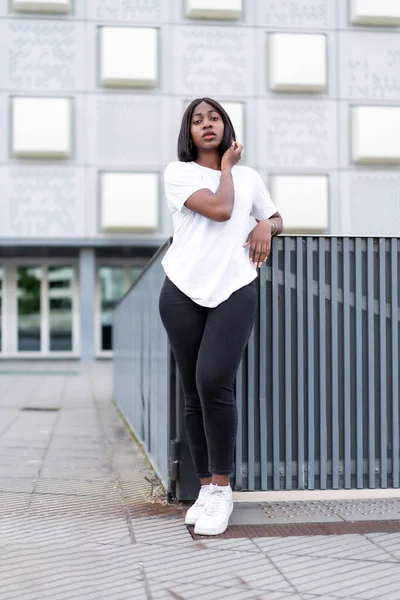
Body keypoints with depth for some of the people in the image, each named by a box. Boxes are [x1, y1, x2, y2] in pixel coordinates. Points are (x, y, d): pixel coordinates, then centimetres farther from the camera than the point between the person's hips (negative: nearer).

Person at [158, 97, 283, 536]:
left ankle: (221, 490, -7)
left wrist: (266, 226, 6)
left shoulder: (249, 177, 17)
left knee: (214, 383, -19)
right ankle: (206, 488, 12)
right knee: (194, 392, 2)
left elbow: (276, 219, 29)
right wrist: (226, 165, 6)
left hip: (235, 290, 0)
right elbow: (219, 209, -8)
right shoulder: (177, 172, 6)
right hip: (184, 291, 0)